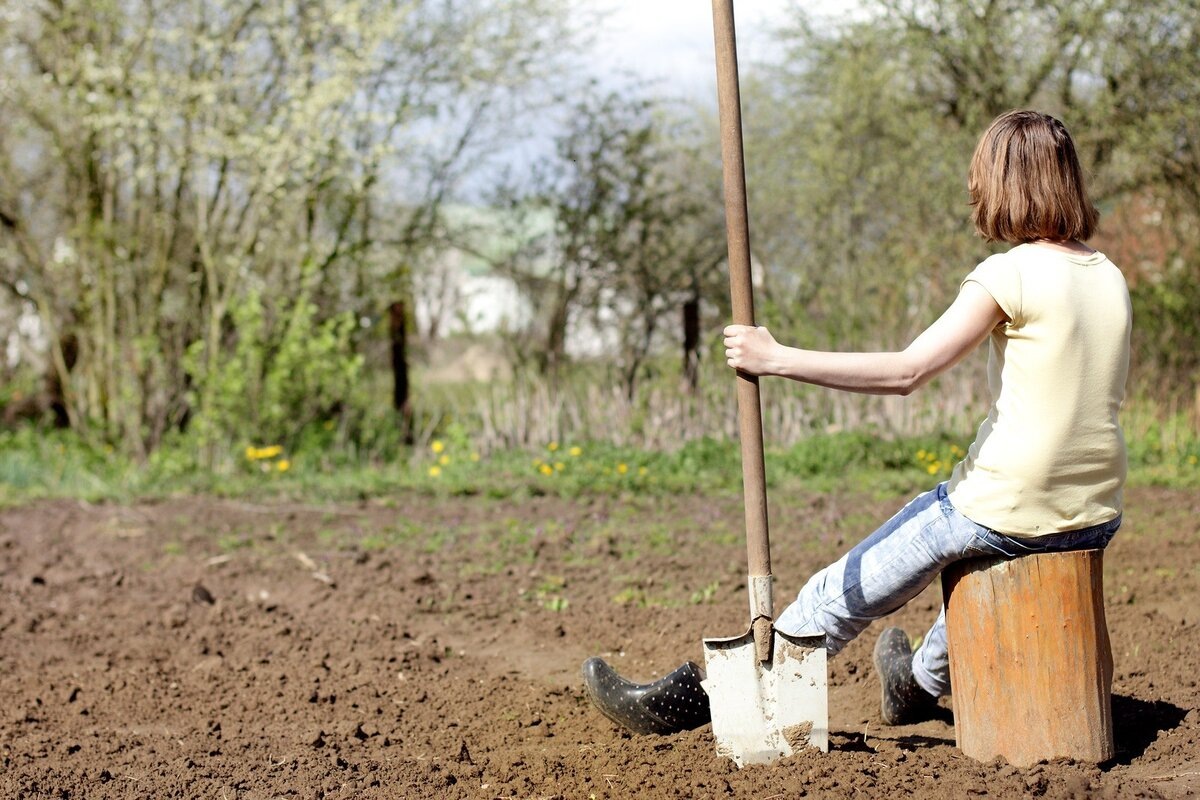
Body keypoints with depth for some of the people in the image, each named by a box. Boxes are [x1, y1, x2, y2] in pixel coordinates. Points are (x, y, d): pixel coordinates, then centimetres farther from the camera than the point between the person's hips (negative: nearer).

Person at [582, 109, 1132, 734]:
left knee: (842, 596, 7)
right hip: (1098, 519, 7)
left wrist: (777, 358, -17)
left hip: (1006, 512, -6)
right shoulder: (1110, 278, 7)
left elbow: (905, 372, -20)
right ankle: (923, 681, 58)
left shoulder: (1010, 274, -14)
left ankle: (688, 699, 17)